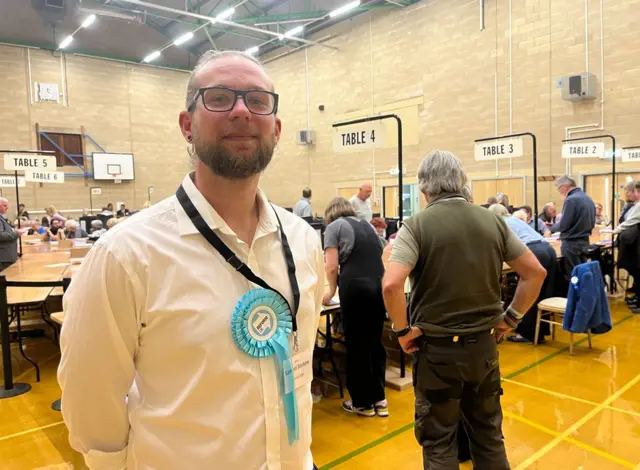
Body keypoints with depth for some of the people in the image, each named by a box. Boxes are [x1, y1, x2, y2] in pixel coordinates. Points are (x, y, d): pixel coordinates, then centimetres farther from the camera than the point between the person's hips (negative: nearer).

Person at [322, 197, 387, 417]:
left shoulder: (334, 226, 7)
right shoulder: (367, 225, 23)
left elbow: (332, 266, 0)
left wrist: (331, 291, 15)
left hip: (355, 287, -6)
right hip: (379, 285, 6)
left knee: (357, 345, 6)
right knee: (375, 342, 16)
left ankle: (363, 403, 18)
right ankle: (379, 399, 24)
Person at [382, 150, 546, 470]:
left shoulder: (417, 225, -14)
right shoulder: (492, 221, 0)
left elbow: (391, 284, -27)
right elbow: (535, 272, 4)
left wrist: (402, 330, -12)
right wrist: (511, 318, 10)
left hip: (437, 348, -4)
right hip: (484, 344, 5)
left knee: (438, 441, 13)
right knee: (489, 435, 21)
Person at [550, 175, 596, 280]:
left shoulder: (571, 199, -17)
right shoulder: (588, 199, 11)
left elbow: (563, 225, -18)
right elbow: (592, 223, 17)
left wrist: (551, 228, 0)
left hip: (572, 243, -9)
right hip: (584, 242, 9)